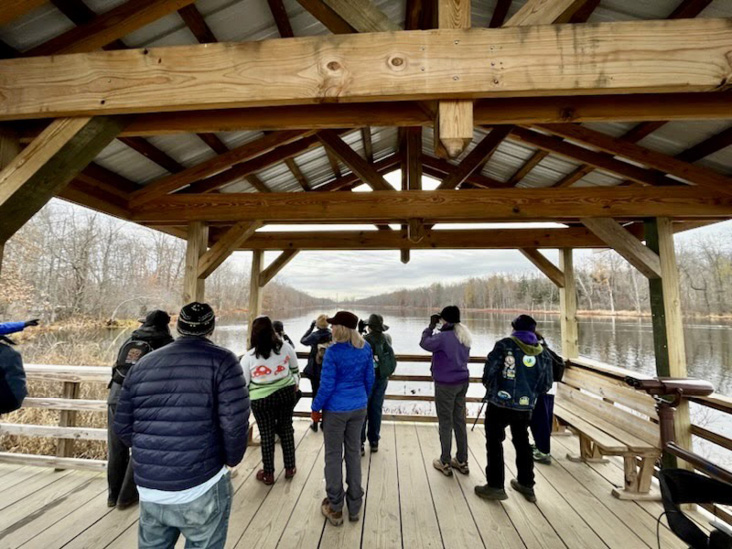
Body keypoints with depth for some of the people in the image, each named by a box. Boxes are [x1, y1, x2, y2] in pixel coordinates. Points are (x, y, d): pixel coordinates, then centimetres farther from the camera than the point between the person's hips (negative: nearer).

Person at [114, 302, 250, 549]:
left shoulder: (143, 364, 5)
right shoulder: (221, 360, -12)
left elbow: (122, 426, 8)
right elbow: (234, 423, -18)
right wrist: (231, 459, 1)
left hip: (149, 489, 5)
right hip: (201, 488, -5)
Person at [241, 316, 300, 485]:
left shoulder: (248, 356, -12)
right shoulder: (285, 347, -7)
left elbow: (243, 383, -4)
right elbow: (295, 369, 6)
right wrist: (295, 384, 23)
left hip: (261, 399, -2)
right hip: (286, 393, 2)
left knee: (266, 434, 12)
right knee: (286, 428, 17)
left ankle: (268, 474, 27)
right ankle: (290, 468, 30)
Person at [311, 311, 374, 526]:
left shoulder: (333, 351, -21)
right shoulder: (365, 348, -4)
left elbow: (327, 385, -17)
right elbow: (370, 379, 4)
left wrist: (316, 407, -3)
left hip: (336, 410, -5)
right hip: (358, 408, 5)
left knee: (333, 456, 11)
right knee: (353, 453, 16)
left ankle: (335, 509, 24)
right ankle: (354, 507, 29)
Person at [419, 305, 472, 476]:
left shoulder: (444, 336, -21)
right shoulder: (464, 336, 5)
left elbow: (424, 343, -12)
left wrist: (431, 326, -1)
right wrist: (437, 328, 7)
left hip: (445, 384, -7)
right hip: (462, 382, 8)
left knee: (445, 423, 4)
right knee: (460, 421, 15)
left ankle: (445, 463, 15)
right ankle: (462, 461, 25)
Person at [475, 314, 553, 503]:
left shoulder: (505, 345, -12)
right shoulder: (543, 353, 2)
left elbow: (489, 371, -15)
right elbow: (545, 385, 5)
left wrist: (490, 388, 5)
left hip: (500, 404, -4)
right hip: (525, 407, 5)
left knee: (494, 442, 10)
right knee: (522, 443, 23)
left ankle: (495, 486, 17)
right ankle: (526, 485, 34)